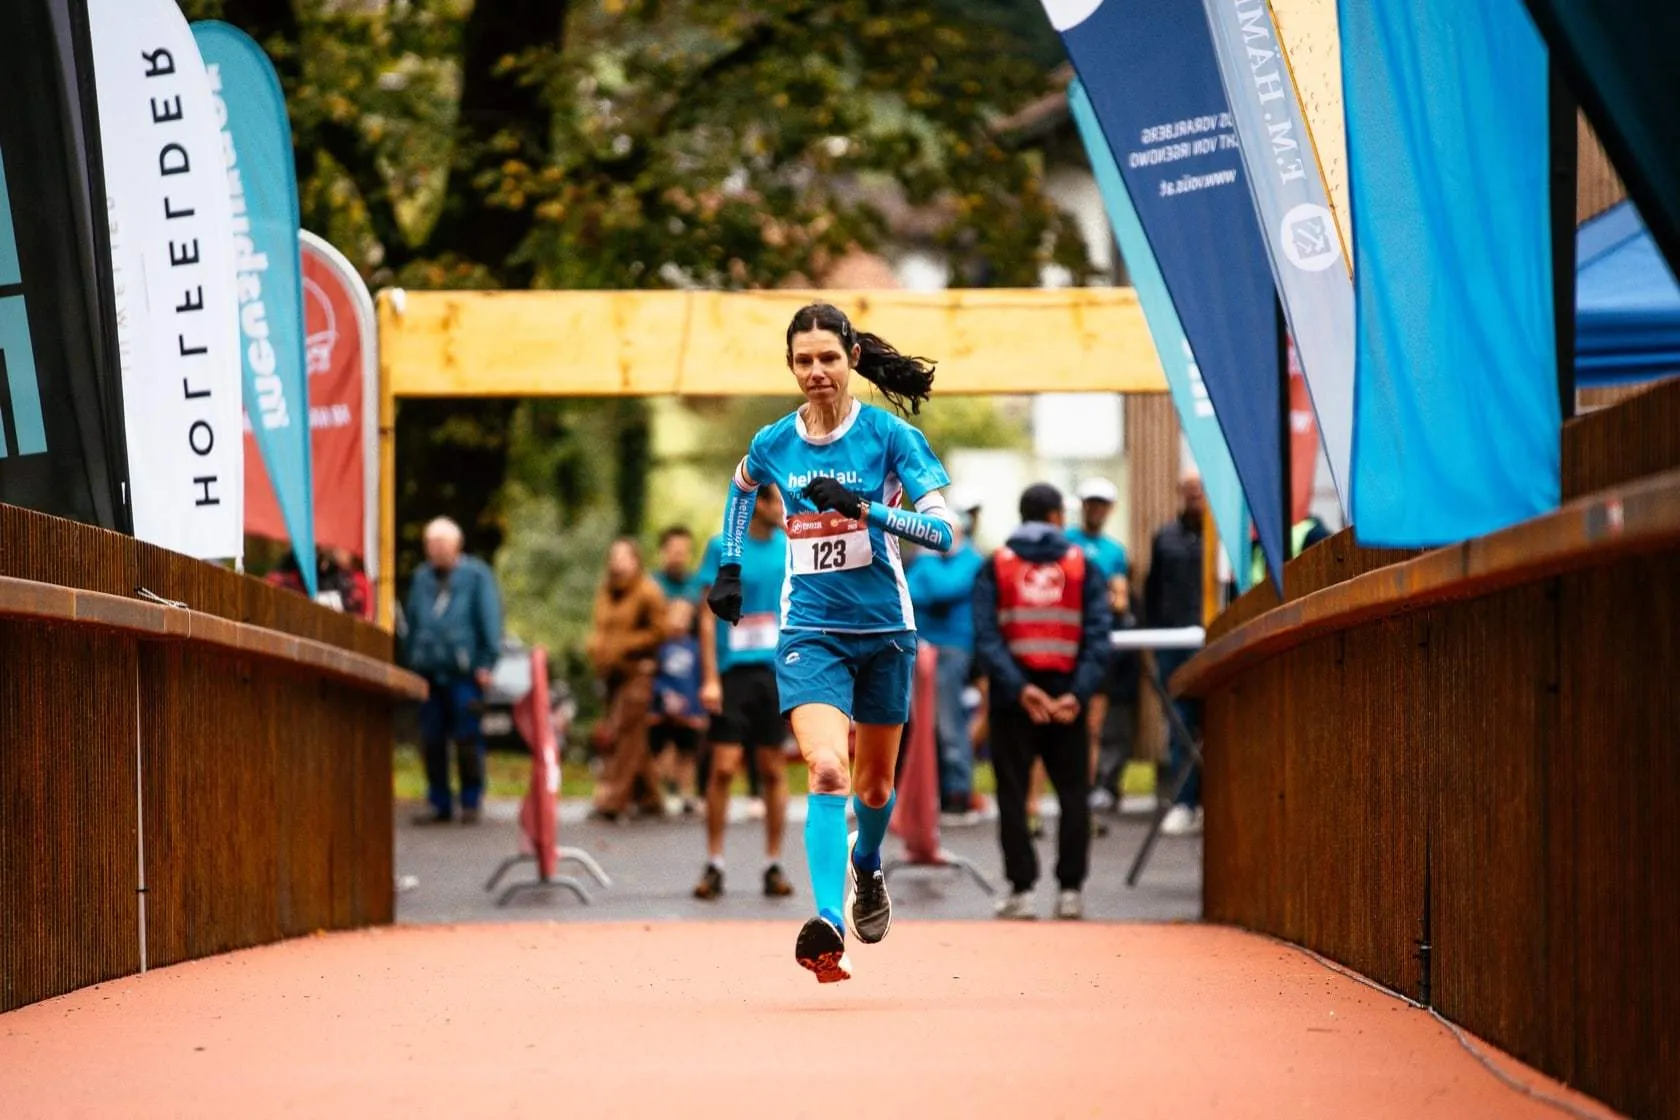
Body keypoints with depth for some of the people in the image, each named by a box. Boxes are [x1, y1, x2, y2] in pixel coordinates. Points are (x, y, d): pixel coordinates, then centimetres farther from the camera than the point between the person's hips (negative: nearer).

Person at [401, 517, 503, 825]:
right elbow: (412, 623, 18)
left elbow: (490, 618, -1)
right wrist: (411, 663, 12)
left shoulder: (475, 575, 1)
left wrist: (486, 662, -7)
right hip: (429, 672, 5)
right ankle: (440, 803, 12)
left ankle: (470, 803, 6)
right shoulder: (422, 578, 15)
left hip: (464, 672, -5)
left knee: (467, 739, -3)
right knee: (431, 741, 5)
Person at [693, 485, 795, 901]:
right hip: (734, 671, -3)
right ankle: (713, 866, 3)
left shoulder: (790, 547, 7)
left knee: (774, 770, 5)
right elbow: (708, 616, -2)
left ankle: (774, 866, 11)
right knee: (724, 768, -6)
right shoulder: (722, 547, -2)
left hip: (778, 672, 3)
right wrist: (710, 678, -8)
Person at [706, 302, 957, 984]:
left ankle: (866, 868, 50)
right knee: (827, 772, -22)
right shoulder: (773, 445, 0)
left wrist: (865, 509, -27)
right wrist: (730, 567, 18)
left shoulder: (890, 435, -9)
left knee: (874, 783, 16)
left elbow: (942, 530, -15)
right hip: (809, 630, 0)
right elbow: (741, 487, 25)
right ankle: (828, 928, -33)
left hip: (884, 628, 0)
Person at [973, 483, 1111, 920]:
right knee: (1073, 794, 8)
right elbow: (1098, 636, -8)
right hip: (1067, 696, 0)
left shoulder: (995, 568, 3)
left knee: (1013, 794, 4)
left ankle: (1022, 888, 1)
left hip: (1013, 700, 0)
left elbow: (985, 636, -10)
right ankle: (1070, 889, 5)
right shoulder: (1084, 567, 4)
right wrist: (1078, 694, -13)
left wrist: (1018, 688, -16)